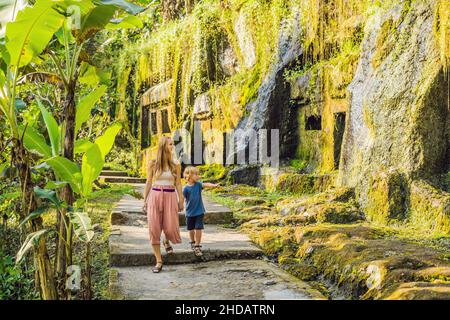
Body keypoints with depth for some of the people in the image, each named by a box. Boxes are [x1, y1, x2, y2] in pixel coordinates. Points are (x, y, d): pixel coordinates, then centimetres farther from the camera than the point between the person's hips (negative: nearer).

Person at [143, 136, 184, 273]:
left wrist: (181, 200, 5)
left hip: (170, 197, 0)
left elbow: (178, 184, 8)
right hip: (155, 195, 0)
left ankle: (167, 241, 36)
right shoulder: (152, 163, 2)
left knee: (170, 227, -4)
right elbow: (148, 183, 7)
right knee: (154, 229, -3)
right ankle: (159, 261, 6)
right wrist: (145, 200, 5)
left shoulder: (176, 165, 4)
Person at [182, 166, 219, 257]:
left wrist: (214, 185, -40)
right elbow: (184, 199, -2)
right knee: (191, 229, 14)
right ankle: (193, 242, 38)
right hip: (190, 212, -1)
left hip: (199, 211, 1)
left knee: (199, 228, -5)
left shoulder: (198, 184, -5)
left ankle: (197, 246, 4)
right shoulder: (186, 188, -11)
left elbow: (205, 184, -23)